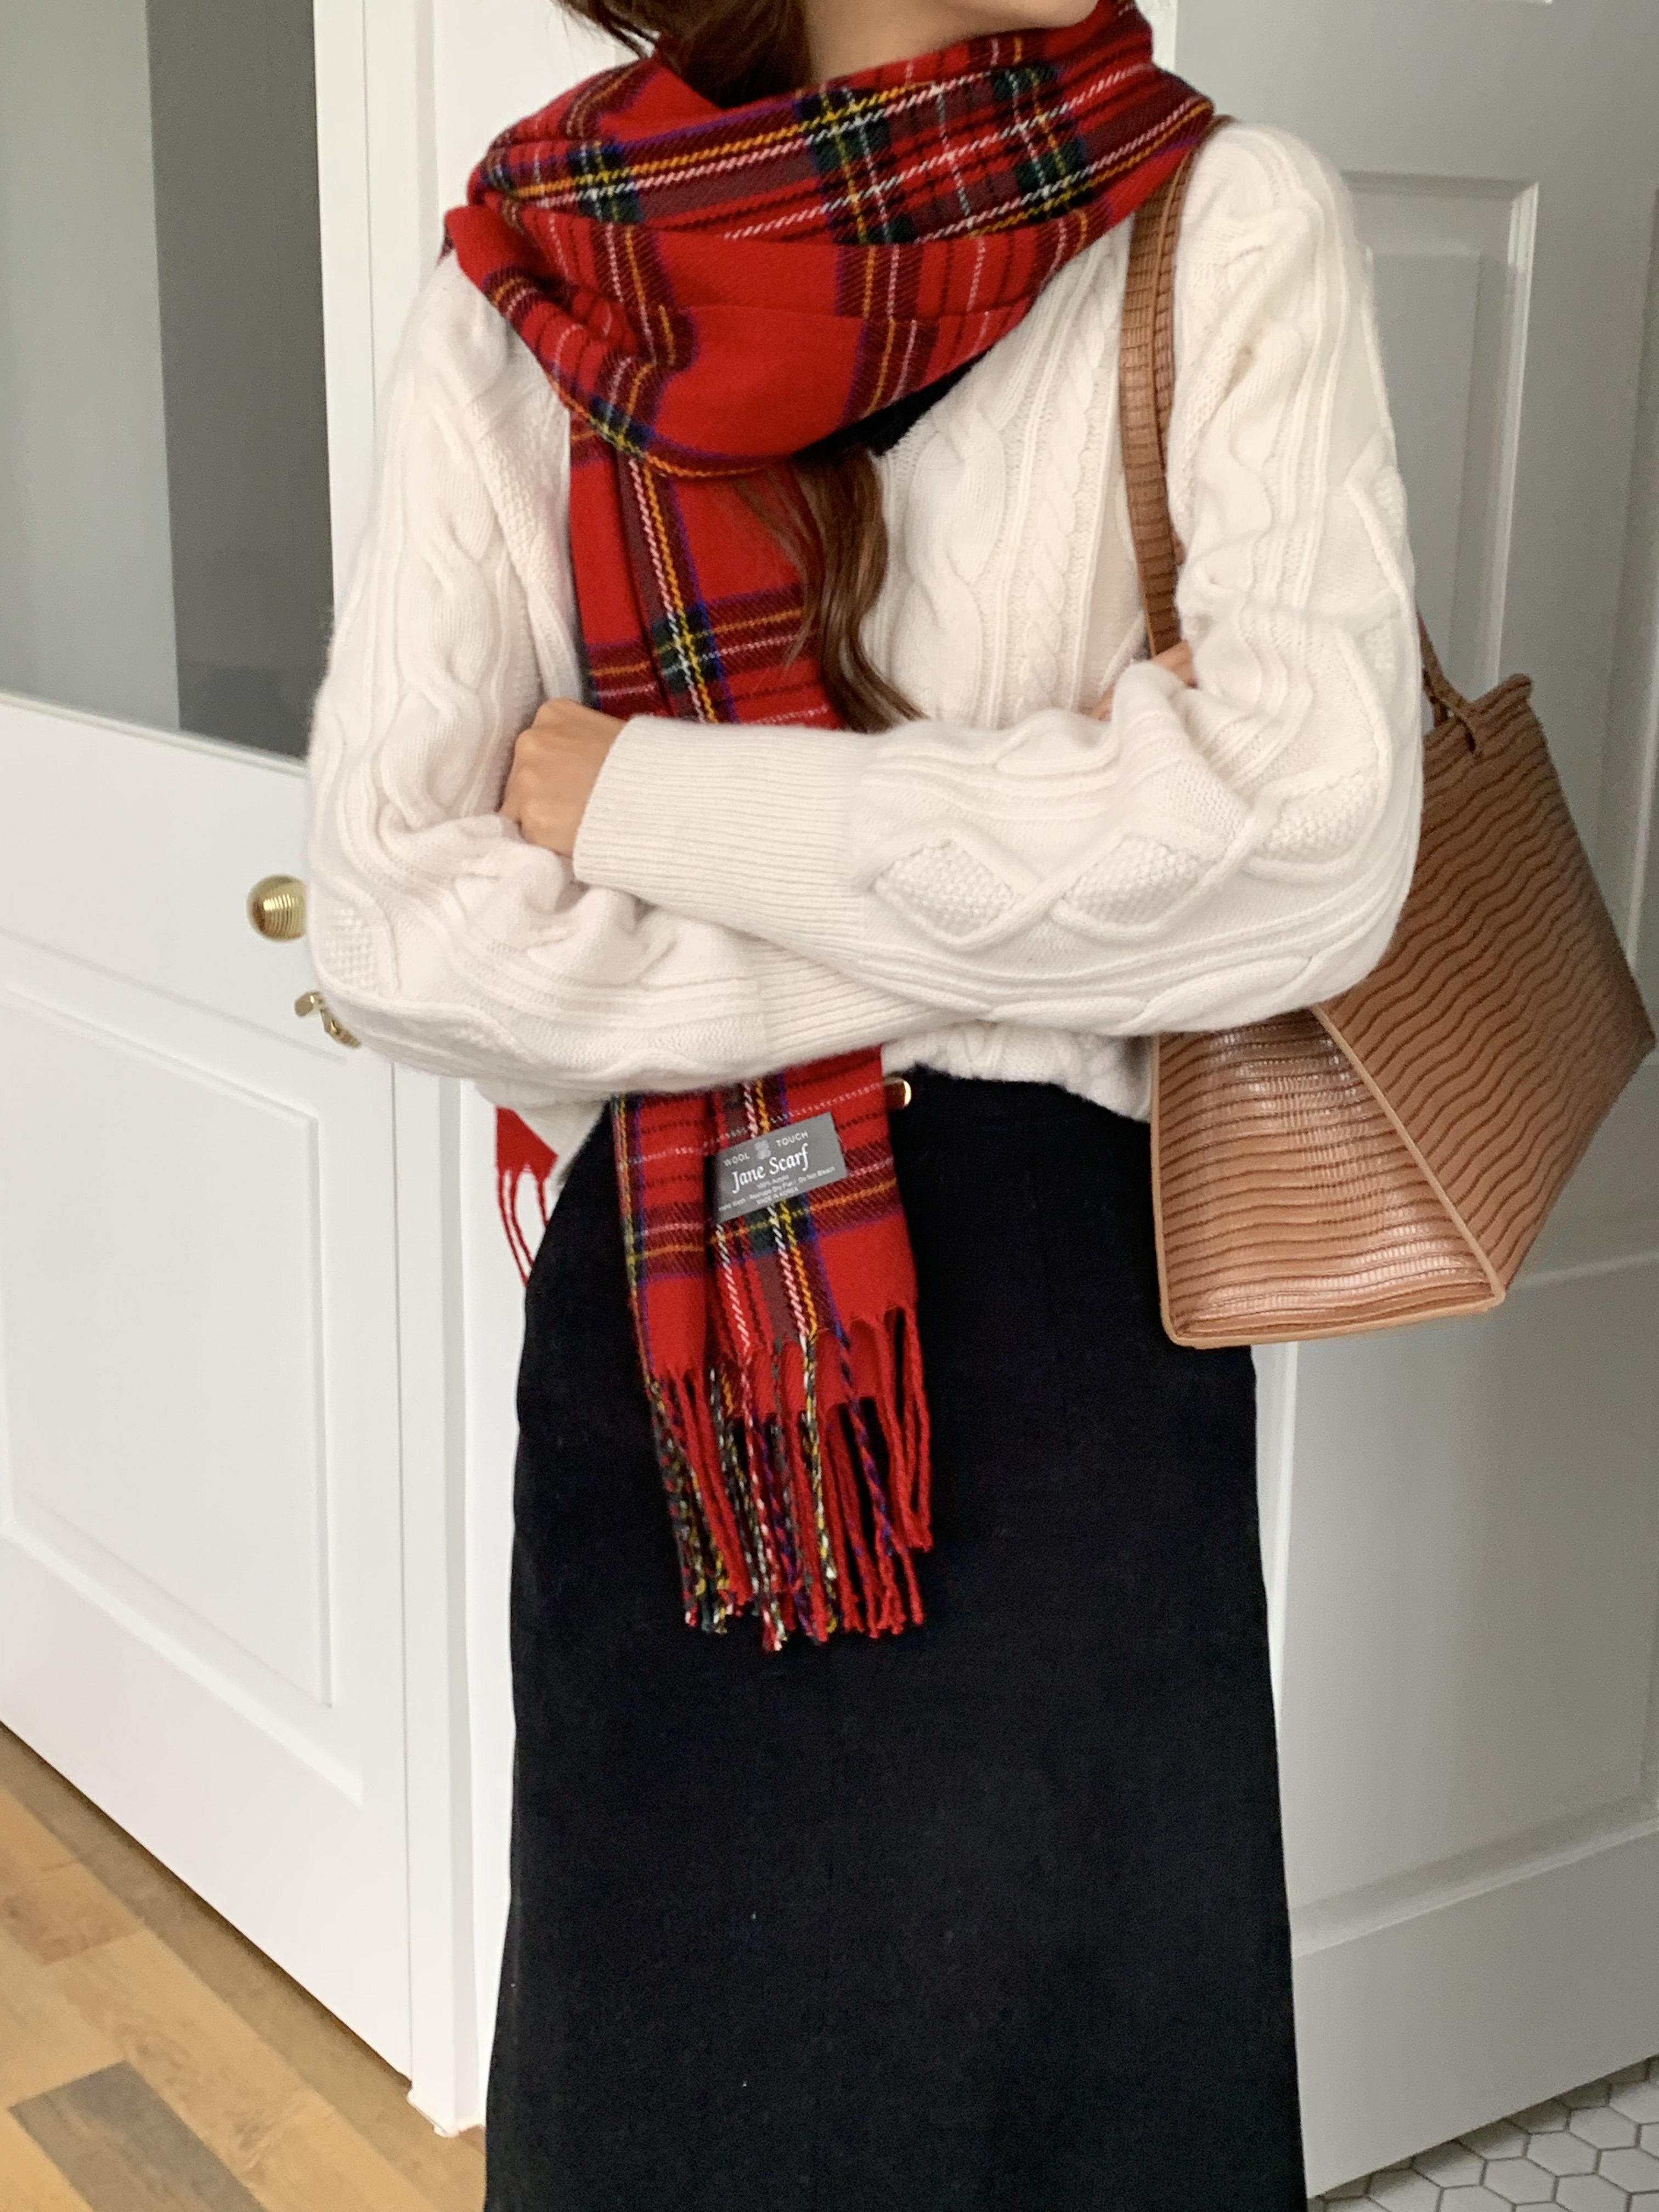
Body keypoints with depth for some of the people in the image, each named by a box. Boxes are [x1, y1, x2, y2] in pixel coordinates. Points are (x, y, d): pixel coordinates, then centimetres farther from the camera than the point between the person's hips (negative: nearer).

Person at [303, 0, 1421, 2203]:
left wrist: (633, 789, -15)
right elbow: (392, 919, -9)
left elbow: (1308, 848, -20)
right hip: (659, 1356, 1)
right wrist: (1024, 885, -14)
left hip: (1066, 1347, 0)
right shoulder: (530, 283, -3)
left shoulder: (1230, 229, -6)